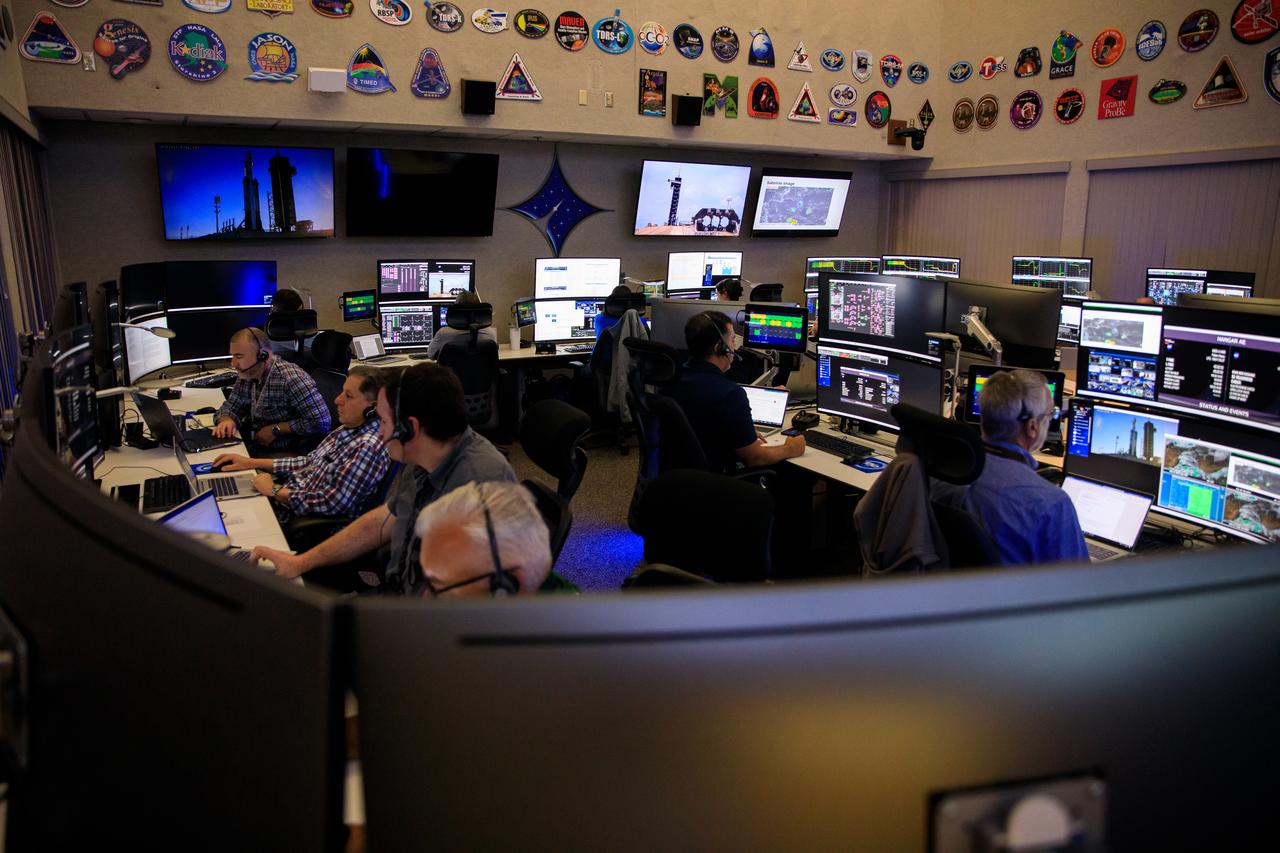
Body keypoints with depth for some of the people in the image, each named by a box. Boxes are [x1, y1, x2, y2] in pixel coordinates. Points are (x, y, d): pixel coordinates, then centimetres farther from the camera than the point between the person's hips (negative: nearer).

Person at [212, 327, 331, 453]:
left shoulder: (291, 379, -24)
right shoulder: (245, 375, 3)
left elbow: (321, 423, -28)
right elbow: (229, 408, 14)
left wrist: (276, 429, -20)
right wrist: (226, 421, -11)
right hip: (251, 448, 8)